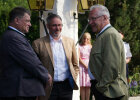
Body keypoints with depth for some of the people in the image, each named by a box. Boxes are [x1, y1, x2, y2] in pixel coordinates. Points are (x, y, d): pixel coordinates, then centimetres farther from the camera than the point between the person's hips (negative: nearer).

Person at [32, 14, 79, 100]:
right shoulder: (39, 44, 0)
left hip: (66, 86, 3)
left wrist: (73, 79, 6)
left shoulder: (70, 42, 11)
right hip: (48, 88, -3)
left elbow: (75, 65, 19)